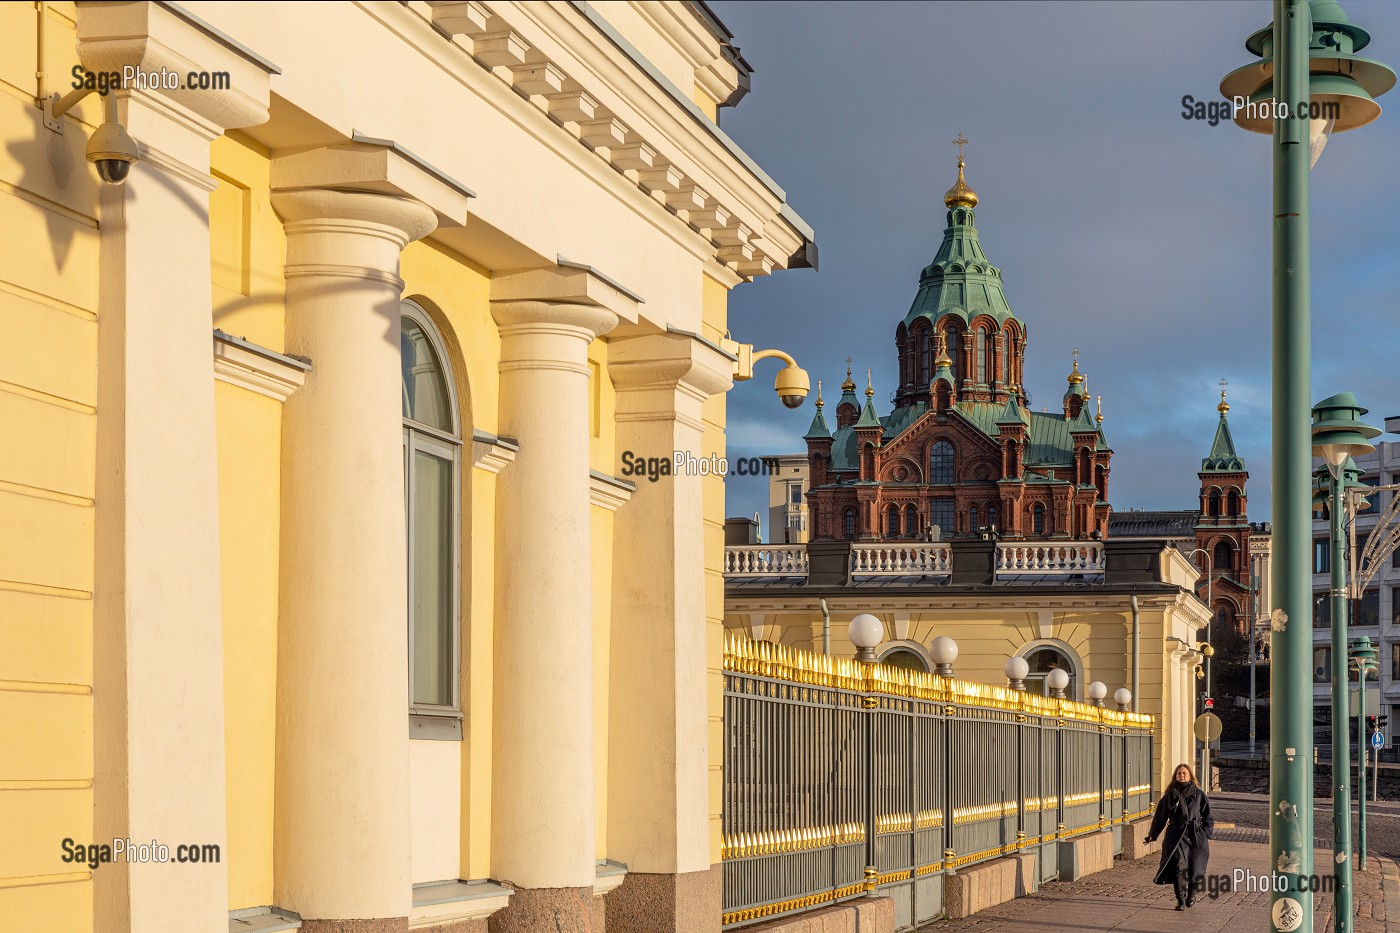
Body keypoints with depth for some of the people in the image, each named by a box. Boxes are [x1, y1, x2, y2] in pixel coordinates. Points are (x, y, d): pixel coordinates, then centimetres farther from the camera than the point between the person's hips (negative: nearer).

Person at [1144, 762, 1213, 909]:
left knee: (1195, 868, 1)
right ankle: (1181, 900, -9)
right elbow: (1160, 815, 13)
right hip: (1176, 835, 0)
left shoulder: (1199, 794, 5)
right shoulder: (1170, 795, 7)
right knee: (1178, 866, -15)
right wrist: (1152, 835, 15)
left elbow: (1207, 815, 11)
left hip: (1196, 835, 0)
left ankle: (1192, 893, 30)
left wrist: (1206, 833, 2)